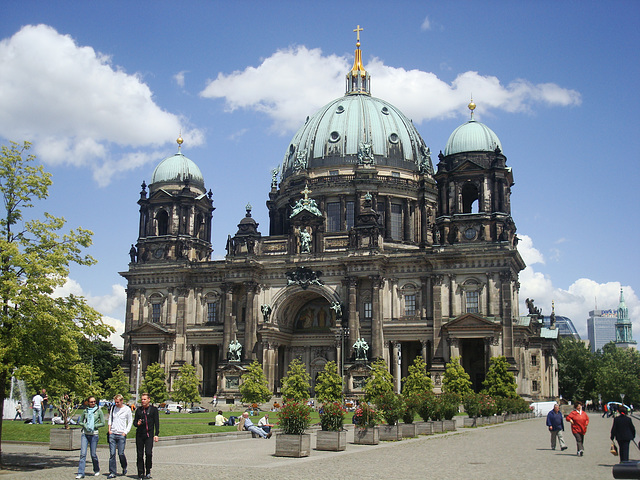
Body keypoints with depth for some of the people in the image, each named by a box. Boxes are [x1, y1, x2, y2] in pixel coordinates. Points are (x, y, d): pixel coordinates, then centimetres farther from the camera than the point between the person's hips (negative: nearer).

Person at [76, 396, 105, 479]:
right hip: (84, 434, 2)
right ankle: (80, 473, -8)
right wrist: (85, 425, -5)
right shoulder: (85, 411, 8)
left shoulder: (98, 411, 2)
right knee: (83, 453, -8)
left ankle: (96, 470, 26)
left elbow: (103, 423, 2)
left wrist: (94, 426, -10)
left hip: (94, 434, -2)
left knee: (93, 454, 3)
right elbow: (80, 421, 15)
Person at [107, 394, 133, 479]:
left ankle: (124, 468, 23)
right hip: (112, 434, 3)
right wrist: (109, 429, 7)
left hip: (121, 435, -3)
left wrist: (125, 432, -4)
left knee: (121, 453, -3)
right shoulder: (113, 408, 8)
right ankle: (112, 472, 2)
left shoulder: (127, 409, -1)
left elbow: (130, 422, 4)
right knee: (112, 454, -2)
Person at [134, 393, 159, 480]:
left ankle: (148, 471, 3)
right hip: (139, 435, 3)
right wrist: (137, 423, -7)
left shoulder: (153, 409, 4)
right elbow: (135, 421, 17)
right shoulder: (139, 410, 12)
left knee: (148, 453, -14)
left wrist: (156, 434, -4)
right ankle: (141, 472, 12)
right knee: (140, 454, 3)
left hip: (149, 435, -3)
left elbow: (156, 423, 3)